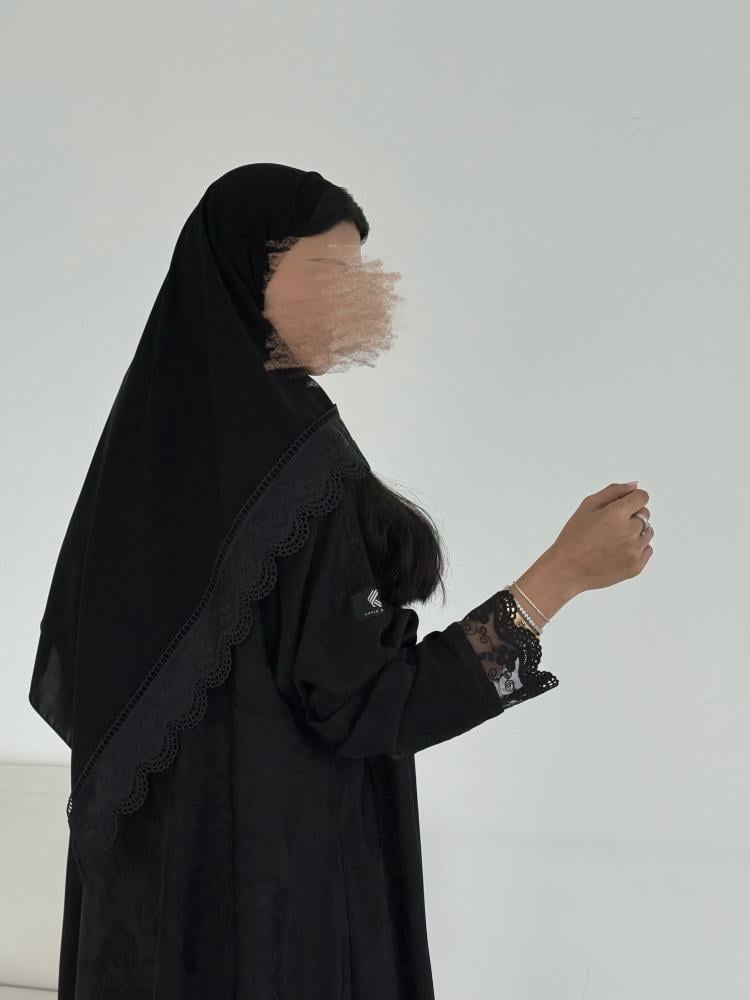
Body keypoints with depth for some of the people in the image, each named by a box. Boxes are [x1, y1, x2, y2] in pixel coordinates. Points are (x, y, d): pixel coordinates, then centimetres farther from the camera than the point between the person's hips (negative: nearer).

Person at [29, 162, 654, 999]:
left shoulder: (153, 434, 1)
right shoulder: (296, 460, -23)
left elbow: (69, 672, 6)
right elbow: (365, 704, -23)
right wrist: (563, 571, -23)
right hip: (278, 881, -8)